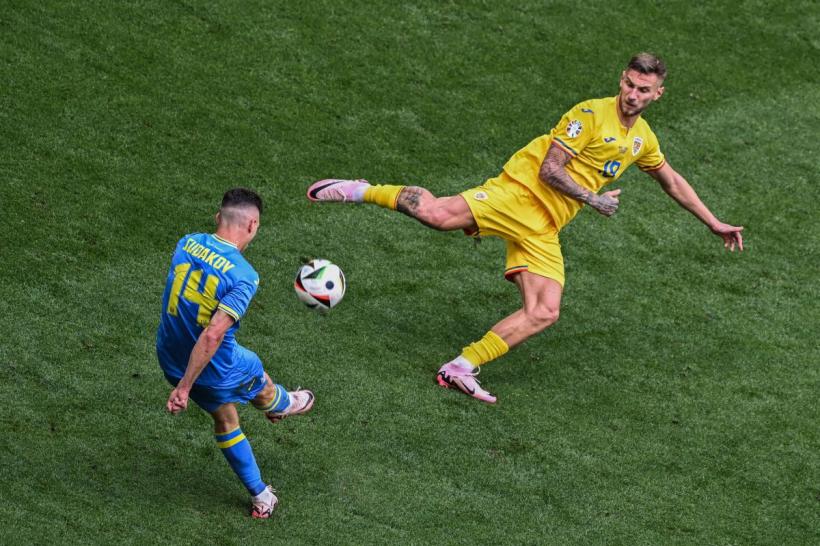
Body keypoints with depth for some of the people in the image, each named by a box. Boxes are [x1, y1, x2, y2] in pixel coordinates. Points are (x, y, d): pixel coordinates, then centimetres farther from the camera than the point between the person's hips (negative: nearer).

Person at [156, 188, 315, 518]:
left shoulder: (187, 243, -9)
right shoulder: (244, 277, -28)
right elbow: (212, 336, -34)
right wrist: (185, 386, -28)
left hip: (169, 358, 6)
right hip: (214, 370, -6)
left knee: (224, 419, 27)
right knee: (259, 380, 29)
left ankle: (260, 496, 43)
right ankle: (281, 406, 65)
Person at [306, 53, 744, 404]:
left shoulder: (642, 139, 16)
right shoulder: (591, 113, -8)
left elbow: (672, 182, 33)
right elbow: (549, 169, -12)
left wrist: (715, 224, 34)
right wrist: (593, 199, -9)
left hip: (543, 230, 7)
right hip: (520, 194, -7)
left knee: (543, 313, -12)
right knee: (440, 215, -32)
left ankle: (461, 369, -8)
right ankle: (359, 191, -11)